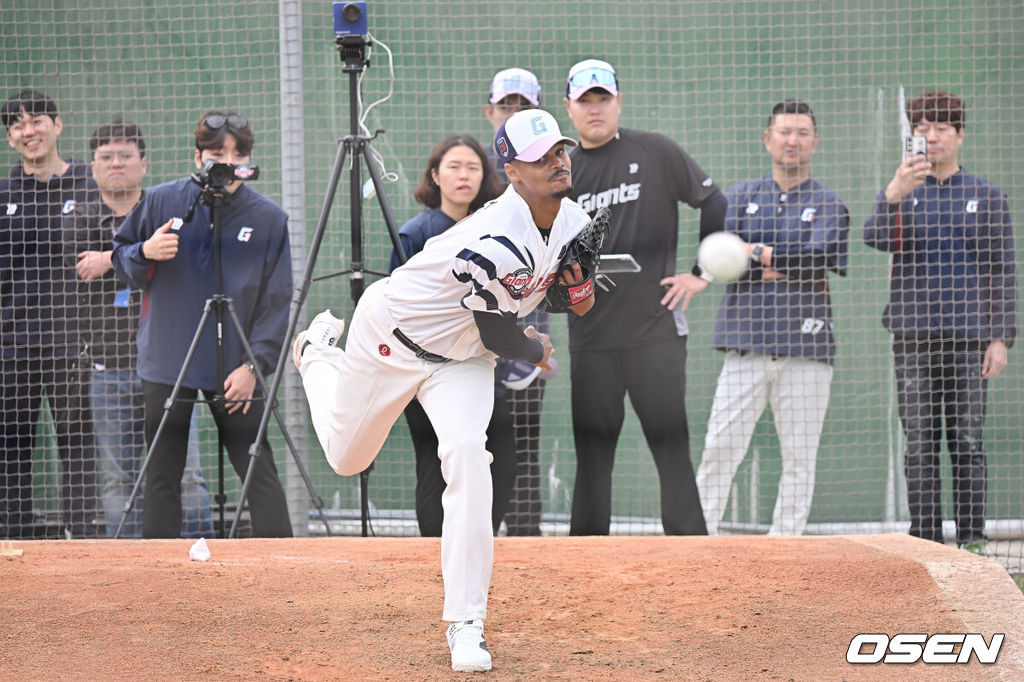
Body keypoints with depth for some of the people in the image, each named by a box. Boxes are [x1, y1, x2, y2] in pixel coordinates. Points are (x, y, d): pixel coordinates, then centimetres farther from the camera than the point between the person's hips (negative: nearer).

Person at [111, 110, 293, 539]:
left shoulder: (268, 219, -3)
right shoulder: (162, 202, 0)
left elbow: (276, 302, -1)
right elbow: (121, 259, 11)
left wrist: (254, 364, -10)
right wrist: (145, 253, -12)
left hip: (236, 370, -1)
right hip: (167, 364, 1)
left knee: (257, 467, -2)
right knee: (162, 470, 5)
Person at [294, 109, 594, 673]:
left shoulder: (573, 223, -12)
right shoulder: (495, 241, -36)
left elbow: (581, 307, 4)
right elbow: (498, 337, -24)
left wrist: (579, 283, -20)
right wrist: (537, 351, -2)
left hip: (461, 358, 5)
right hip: (392, 337, -5)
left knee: (466, 454, -22)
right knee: (346, 457, 16)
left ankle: (466, 623, -18)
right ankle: (318, 352, 50)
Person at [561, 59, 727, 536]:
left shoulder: (655, 153, 3)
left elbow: (713, 204, 6)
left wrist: (703, 273, 1)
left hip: (655, 328, -3)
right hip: (590, 336, 3)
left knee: (671, 444, -3)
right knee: (591, 448, 5)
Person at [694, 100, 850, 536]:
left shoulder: (828, 206, 9)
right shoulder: (739, 198, 14)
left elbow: (818, 259, -8)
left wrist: (757, 253, -4)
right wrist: (779, 267, -11)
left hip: (806, 351, 0)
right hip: (747, 348, 1)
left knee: (800, 455, 0)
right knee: (720, 447, -5)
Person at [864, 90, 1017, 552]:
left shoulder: (986, 197, 11)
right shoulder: (901, 193, 11)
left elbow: (1003, 272, 8)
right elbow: (876, 239, -9)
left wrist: (1001, 338, -2)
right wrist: (893, 196, -29)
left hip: (969, 339, 0)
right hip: (913, 339, 0)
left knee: (968, 443, -1)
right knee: (920, 445, -1)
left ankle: (972, 540, 2)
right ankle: (925, 541, 2)